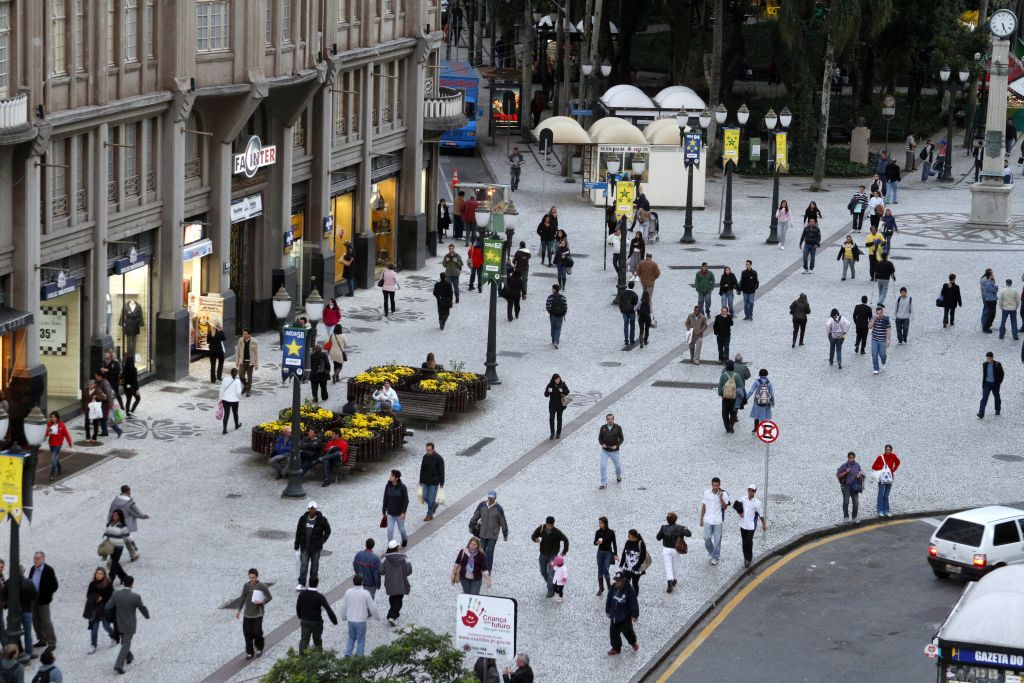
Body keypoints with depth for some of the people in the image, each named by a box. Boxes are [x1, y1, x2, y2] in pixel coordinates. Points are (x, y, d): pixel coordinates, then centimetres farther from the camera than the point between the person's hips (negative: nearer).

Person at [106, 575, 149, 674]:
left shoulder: (116, 594, -15)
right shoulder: (135, 597, -25)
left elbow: (107, 608, -12)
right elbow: (142, 608, -11)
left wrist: (110, 618, 9)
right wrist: (147, 615, 12)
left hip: (119, 623, 4)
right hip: (130, 625, -4)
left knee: (125, 641, 27)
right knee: (125, 645, 4)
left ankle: (129, 657, 46)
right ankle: (119, 665, -5)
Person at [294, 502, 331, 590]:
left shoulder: (321, 520, -7)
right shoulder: (303, 519, -1)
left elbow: (328, 531, 4)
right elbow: (298, 532, 6)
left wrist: (322, 541, -7)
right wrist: (296, 545, 6)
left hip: (316, 547, -1)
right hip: (305, 547, 1)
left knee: (314, 565, 8)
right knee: (303, 565, -5)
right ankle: (301, 583, -1)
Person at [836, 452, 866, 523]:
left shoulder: (857, 465, 2)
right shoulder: (844, 466, -11)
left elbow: (859, 472, 18)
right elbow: (838, 475, -10)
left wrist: (860, 475, -5)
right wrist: (846, 472, -23)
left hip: (854, 486, 3)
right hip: (846, 486, -3)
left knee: (856, 502, 0)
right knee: (846, 502, 3)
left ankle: (855, 517, 10)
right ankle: (846, 516, 17)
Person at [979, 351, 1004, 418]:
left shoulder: (997, 364, -11)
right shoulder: (984, 364, -2)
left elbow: (1001, 373, -2)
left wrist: (1000, 382, -6)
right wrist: (983, 383, 12)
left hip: (995, 384, -1)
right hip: (987, 383, 1)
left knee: (997, 397, 16)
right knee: (984, 398, -8)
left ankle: (997, 410, 38)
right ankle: (981, 413, -13)